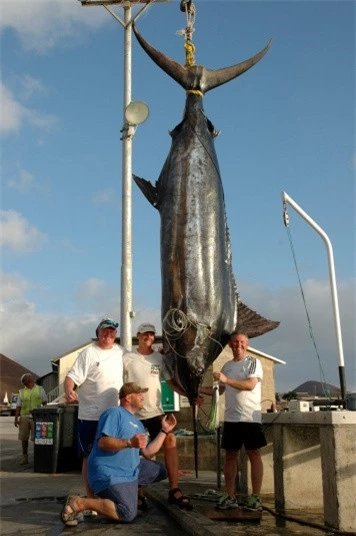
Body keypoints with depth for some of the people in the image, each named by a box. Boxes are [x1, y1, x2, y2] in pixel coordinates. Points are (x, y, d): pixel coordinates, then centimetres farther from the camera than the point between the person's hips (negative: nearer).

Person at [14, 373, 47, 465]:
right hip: (24, 417, 2)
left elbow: (45, 403, 8)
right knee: (24, 438, 4)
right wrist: (16, 418, -3)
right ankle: (25, 457, 13)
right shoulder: (22, 392, 8)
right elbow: (18, 406, 6)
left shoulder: (40, 389, 8)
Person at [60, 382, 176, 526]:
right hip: (109, 475, -10)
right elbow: (103, 442, -22)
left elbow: (147, 453, 15)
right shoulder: (114, 413, -10)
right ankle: (78, 503, -17)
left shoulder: (138, 424, 20)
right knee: (128, 514, -25)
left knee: (160, 470, 15)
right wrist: (130, 443, -32)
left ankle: (131, 490, 13)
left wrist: (164, 431, 14)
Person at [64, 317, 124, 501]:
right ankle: (91, 499, 12)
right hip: (90, 416, -5)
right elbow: (72, 377, -16)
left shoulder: (120, 352, 8)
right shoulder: (88, 353, -9)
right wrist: (69, 392, -35)